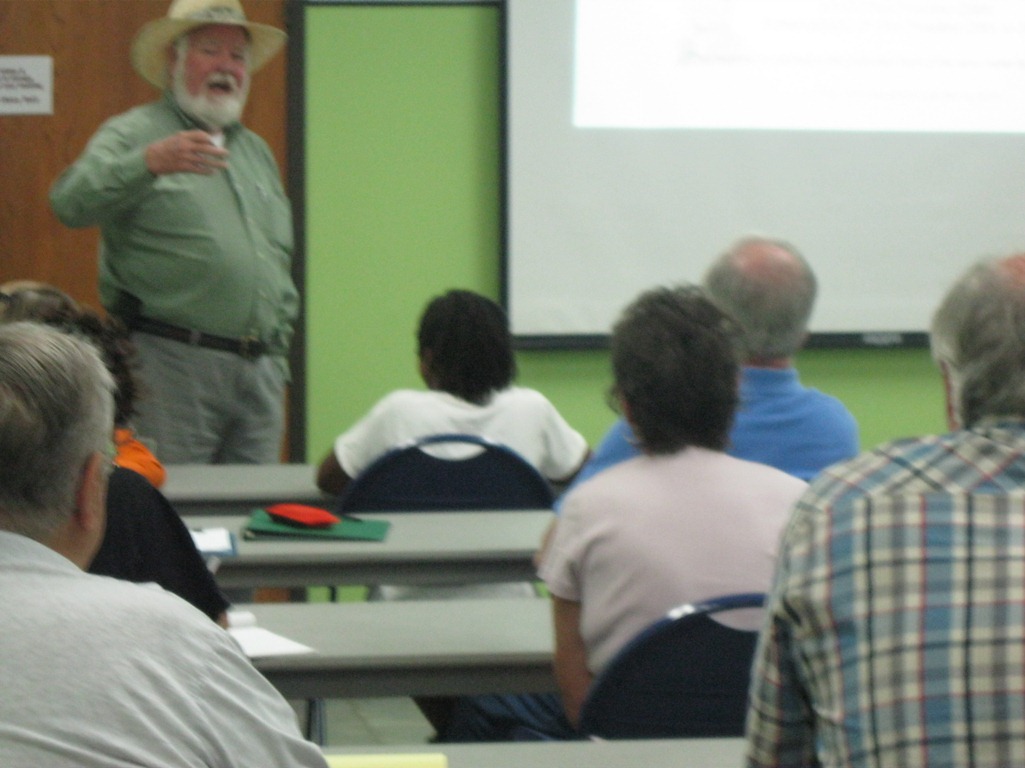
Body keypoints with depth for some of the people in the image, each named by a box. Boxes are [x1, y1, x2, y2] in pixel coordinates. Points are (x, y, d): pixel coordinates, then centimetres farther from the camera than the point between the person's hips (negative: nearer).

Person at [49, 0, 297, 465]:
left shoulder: (256, 151, 22)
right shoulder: (133, 134, 0)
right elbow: (72, 203, -19)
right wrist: (150, 162, -35)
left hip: (260, 371, 6)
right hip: (173, 364, -6)